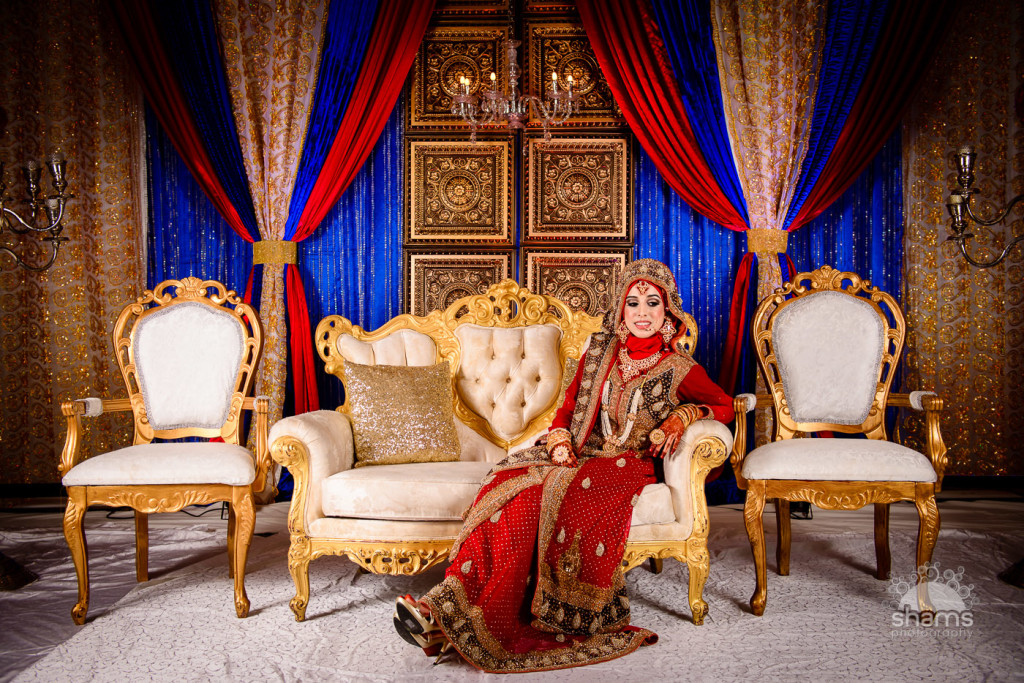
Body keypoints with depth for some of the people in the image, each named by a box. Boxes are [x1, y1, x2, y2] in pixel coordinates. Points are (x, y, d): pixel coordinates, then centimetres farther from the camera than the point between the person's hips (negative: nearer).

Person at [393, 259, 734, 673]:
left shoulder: (680, 369, 5)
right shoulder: (599, 353, 14)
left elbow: (725, 405, 15)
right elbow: (568, 407, 16)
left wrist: (681, 418, -3)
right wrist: (560, 442, -5)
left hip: (626, 464, -4)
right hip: (578, 454, 4)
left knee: (558, 496, -36)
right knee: (512, 483, -30)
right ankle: (446, 607, -38)